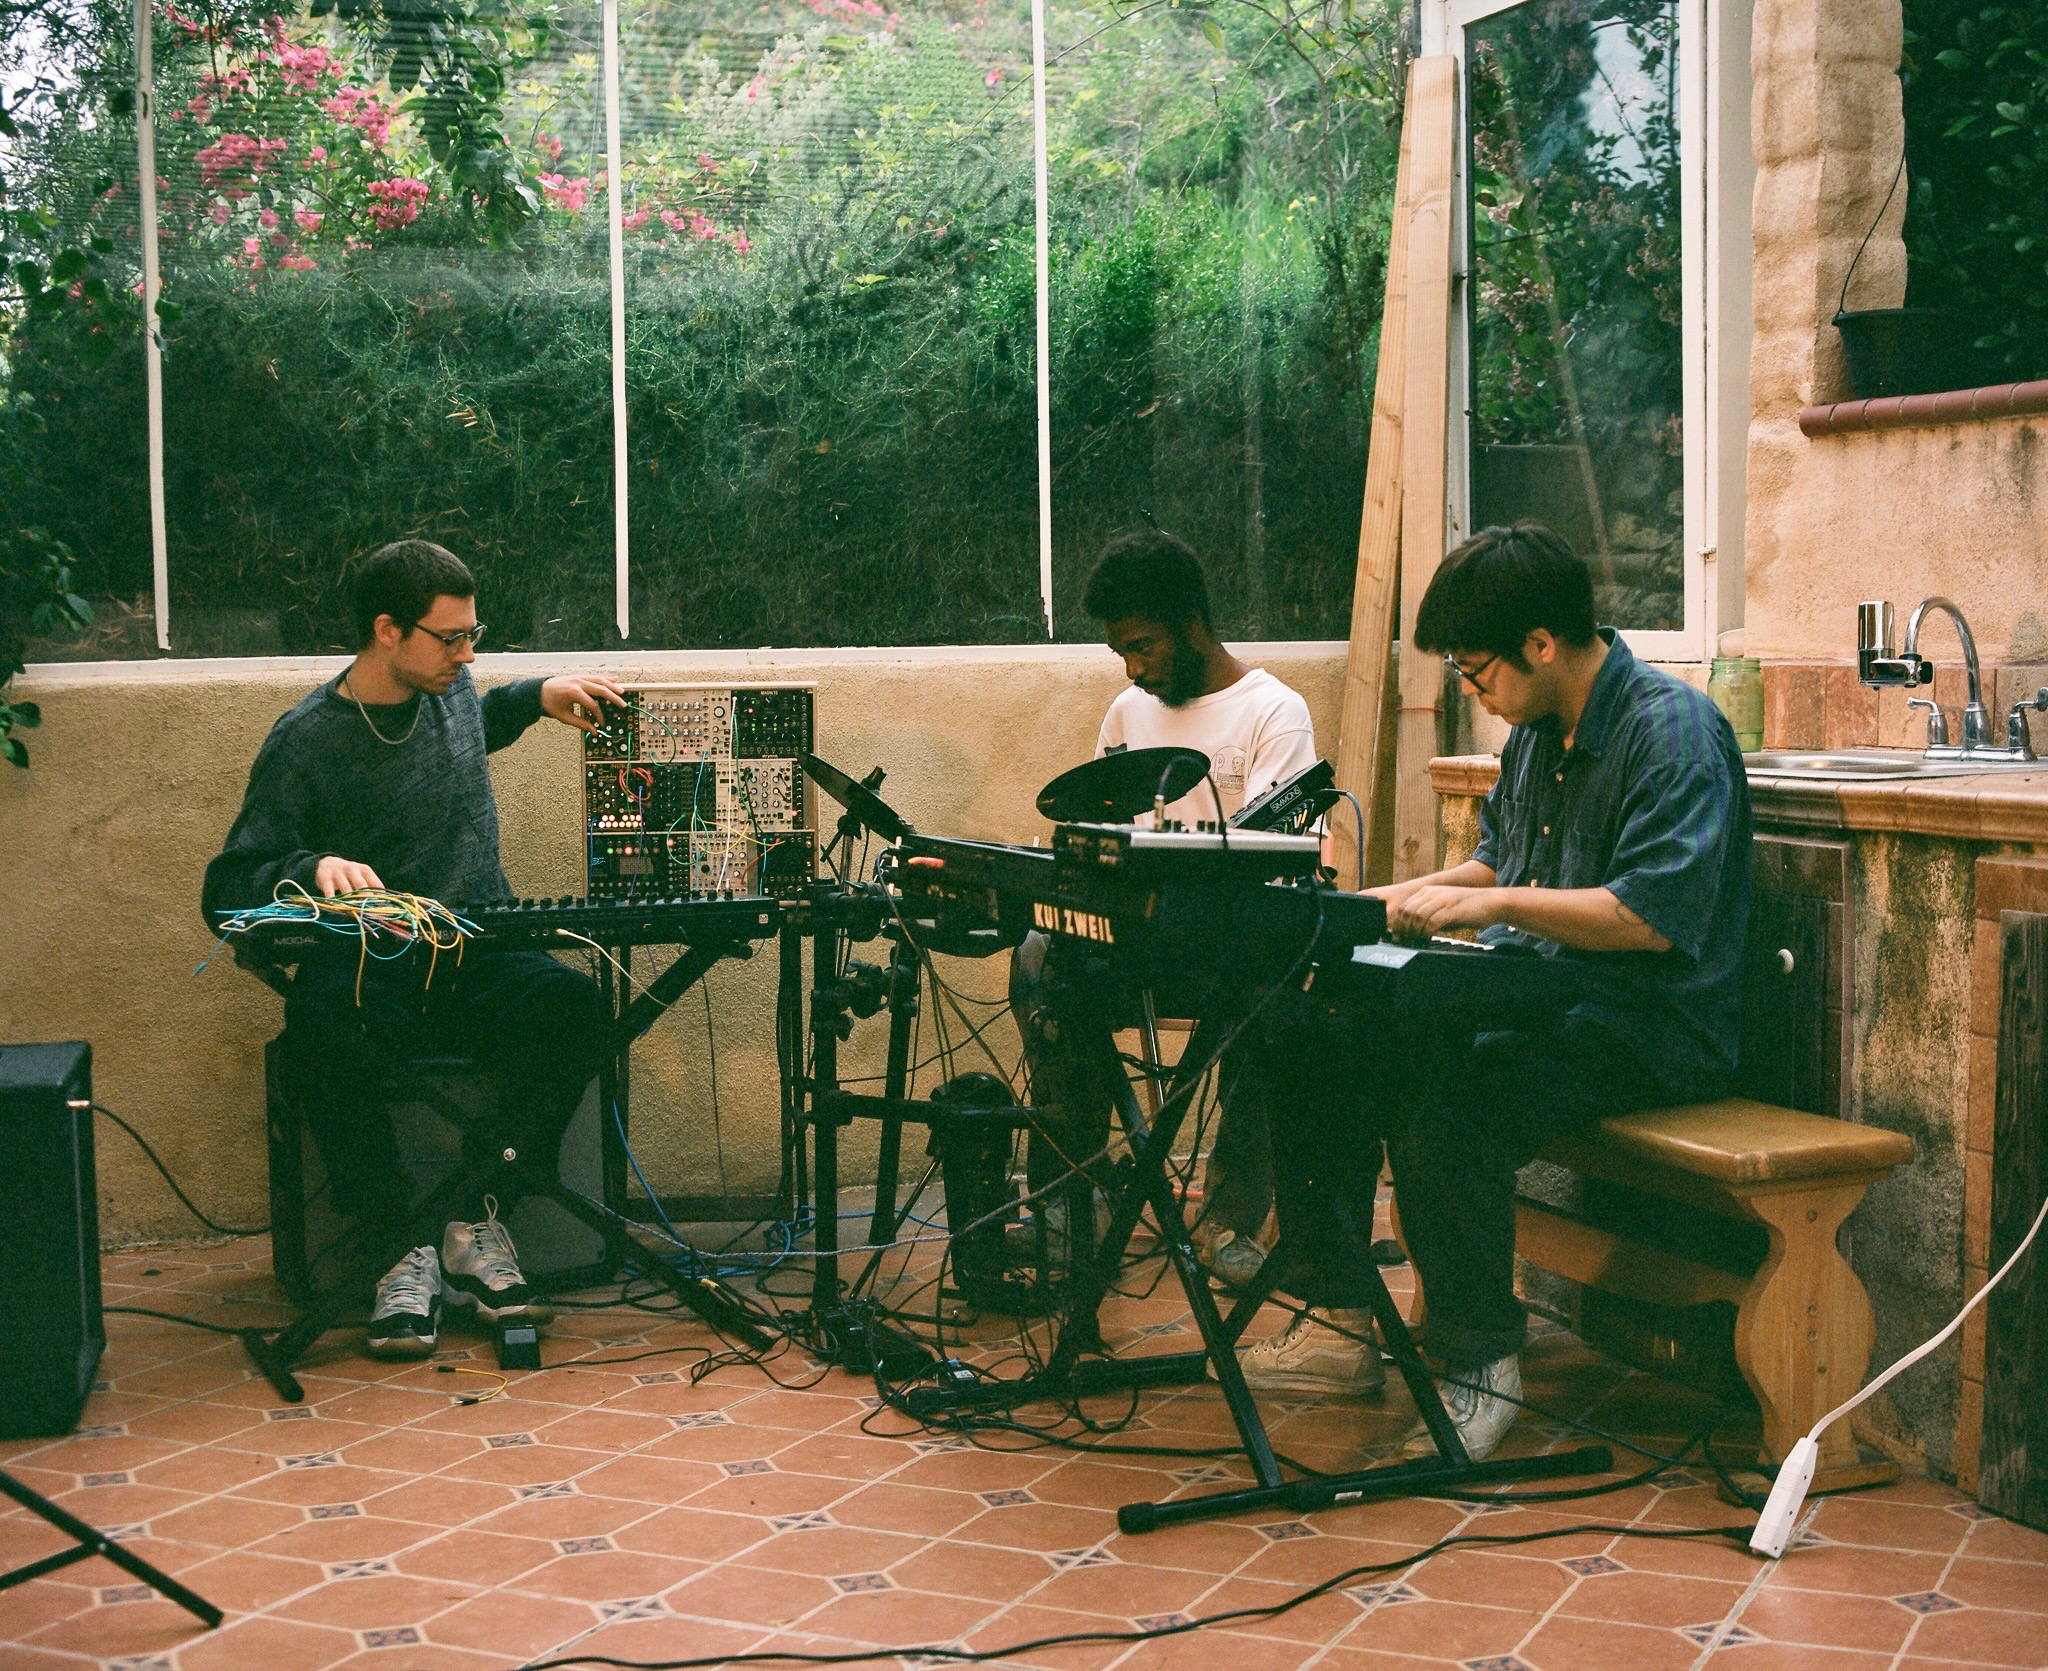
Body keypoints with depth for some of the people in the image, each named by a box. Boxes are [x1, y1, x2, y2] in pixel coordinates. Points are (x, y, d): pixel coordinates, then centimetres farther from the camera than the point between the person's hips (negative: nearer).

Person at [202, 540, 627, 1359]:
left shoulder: (450, 689, 8)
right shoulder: (305, 743, -9)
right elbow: (227, 894, -10)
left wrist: (538, 694, 18)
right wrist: (312, 869, -30)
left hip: (478, 959, 4)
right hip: (368, 968, -4)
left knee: (571, 1003, -29)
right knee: (321, 1030, -38)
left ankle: (476, 1227, -21)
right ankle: (405, 1253, -27)